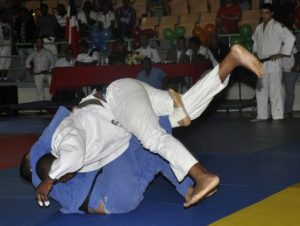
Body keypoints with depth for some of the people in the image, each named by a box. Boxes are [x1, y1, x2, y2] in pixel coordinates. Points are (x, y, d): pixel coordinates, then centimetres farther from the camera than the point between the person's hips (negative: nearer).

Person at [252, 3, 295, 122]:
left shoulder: (277, 26, -9)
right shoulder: (259, 28, 13)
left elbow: (290, 38, -16)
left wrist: (281, 54, -15)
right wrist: (256, 52, 14)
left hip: (273, 63, -7)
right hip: (261, 63, 8)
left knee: (274, 89, -8)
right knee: (261, 90, 11)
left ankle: (277, 116, -5)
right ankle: (262, 115, 18)